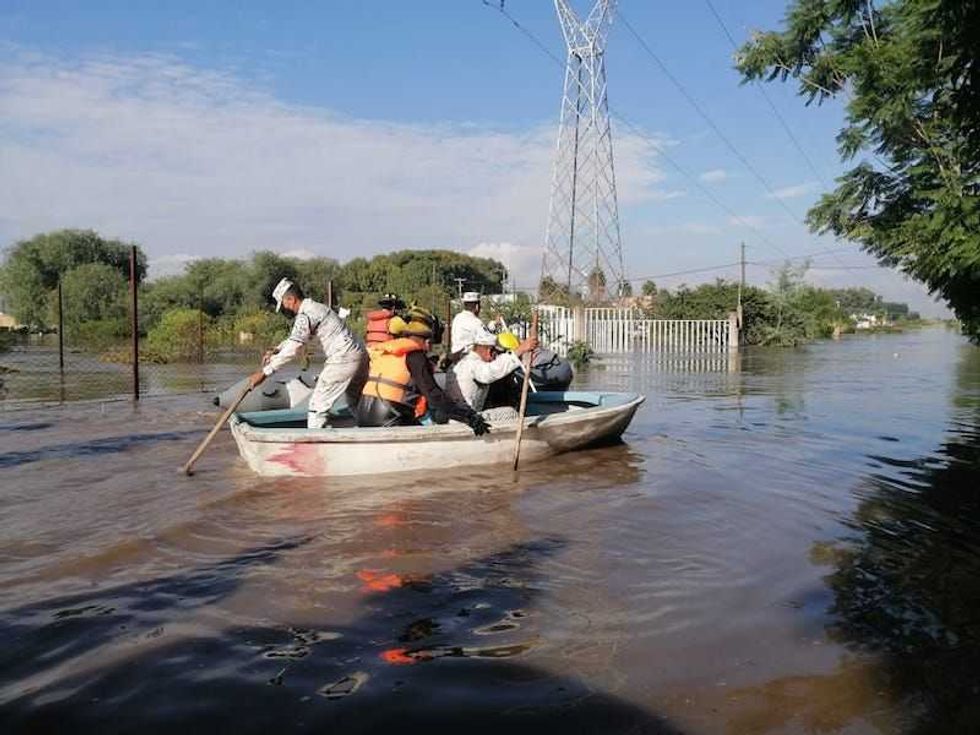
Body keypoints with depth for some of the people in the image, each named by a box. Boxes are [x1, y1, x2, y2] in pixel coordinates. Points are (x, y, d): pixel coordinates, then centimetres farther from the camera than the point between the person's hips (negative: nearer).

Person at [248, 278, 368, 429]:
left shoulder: (306, 314, -12)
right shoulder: (314, 308, 18)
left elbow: (293, 349, -20)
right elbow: (295, 338, 28)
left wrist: (264, 372, -18)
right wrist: (276, 351, 13)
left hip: (342, 361, -10)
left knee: (317, 407, -5)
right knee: (357, 406, 22)